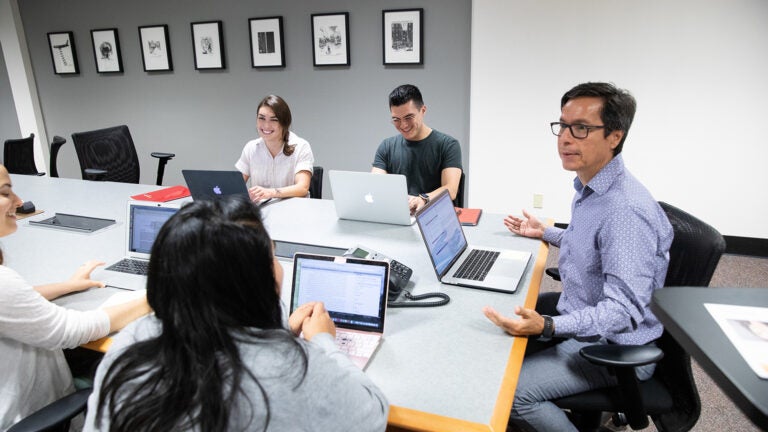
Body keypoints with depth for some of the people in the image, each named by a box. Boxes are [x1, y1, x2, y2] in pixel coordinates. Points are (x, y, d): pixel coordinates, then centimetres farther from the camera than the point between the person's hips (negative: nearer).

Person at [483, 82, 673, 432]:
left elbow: (624, 310, -32)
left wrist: (547, 326, -44)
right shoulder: (589, 188, 1)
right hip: (578, 312, 10)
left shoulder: (626, 210, -30)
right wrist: (546, 233, 24)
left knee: (510, 392, -18)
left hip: (612, 345, -10)